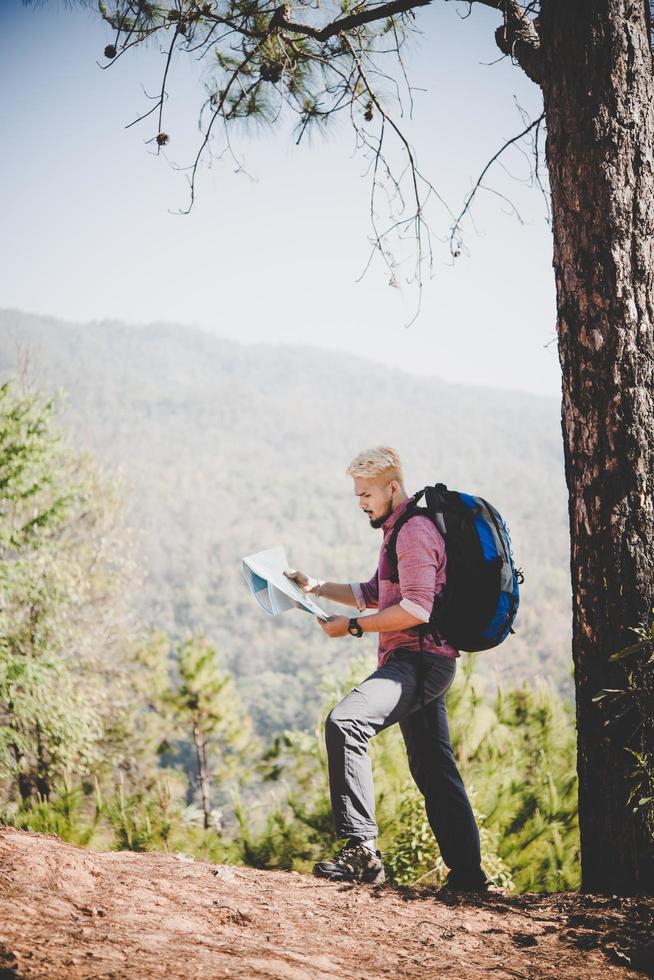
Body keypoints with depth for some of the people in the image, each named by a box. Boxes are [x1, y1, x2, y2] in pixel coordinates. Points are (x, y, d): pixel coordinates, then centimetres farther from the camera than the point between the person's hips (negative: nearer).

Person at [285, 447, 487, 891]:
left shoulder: (416, 530, -11)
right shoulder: (401, 529, 22)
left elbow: (416, 609, -21)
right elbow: (375, 594, 29)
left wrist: (352, 626, -15)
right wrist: (317, 586, 18)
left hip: (420, 658, -11)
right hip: (420, 661, 11)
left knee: (345, 722, -27)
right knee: (434, 769, 16)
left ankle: (362, 849, -31)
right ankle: (467, 874, 23)